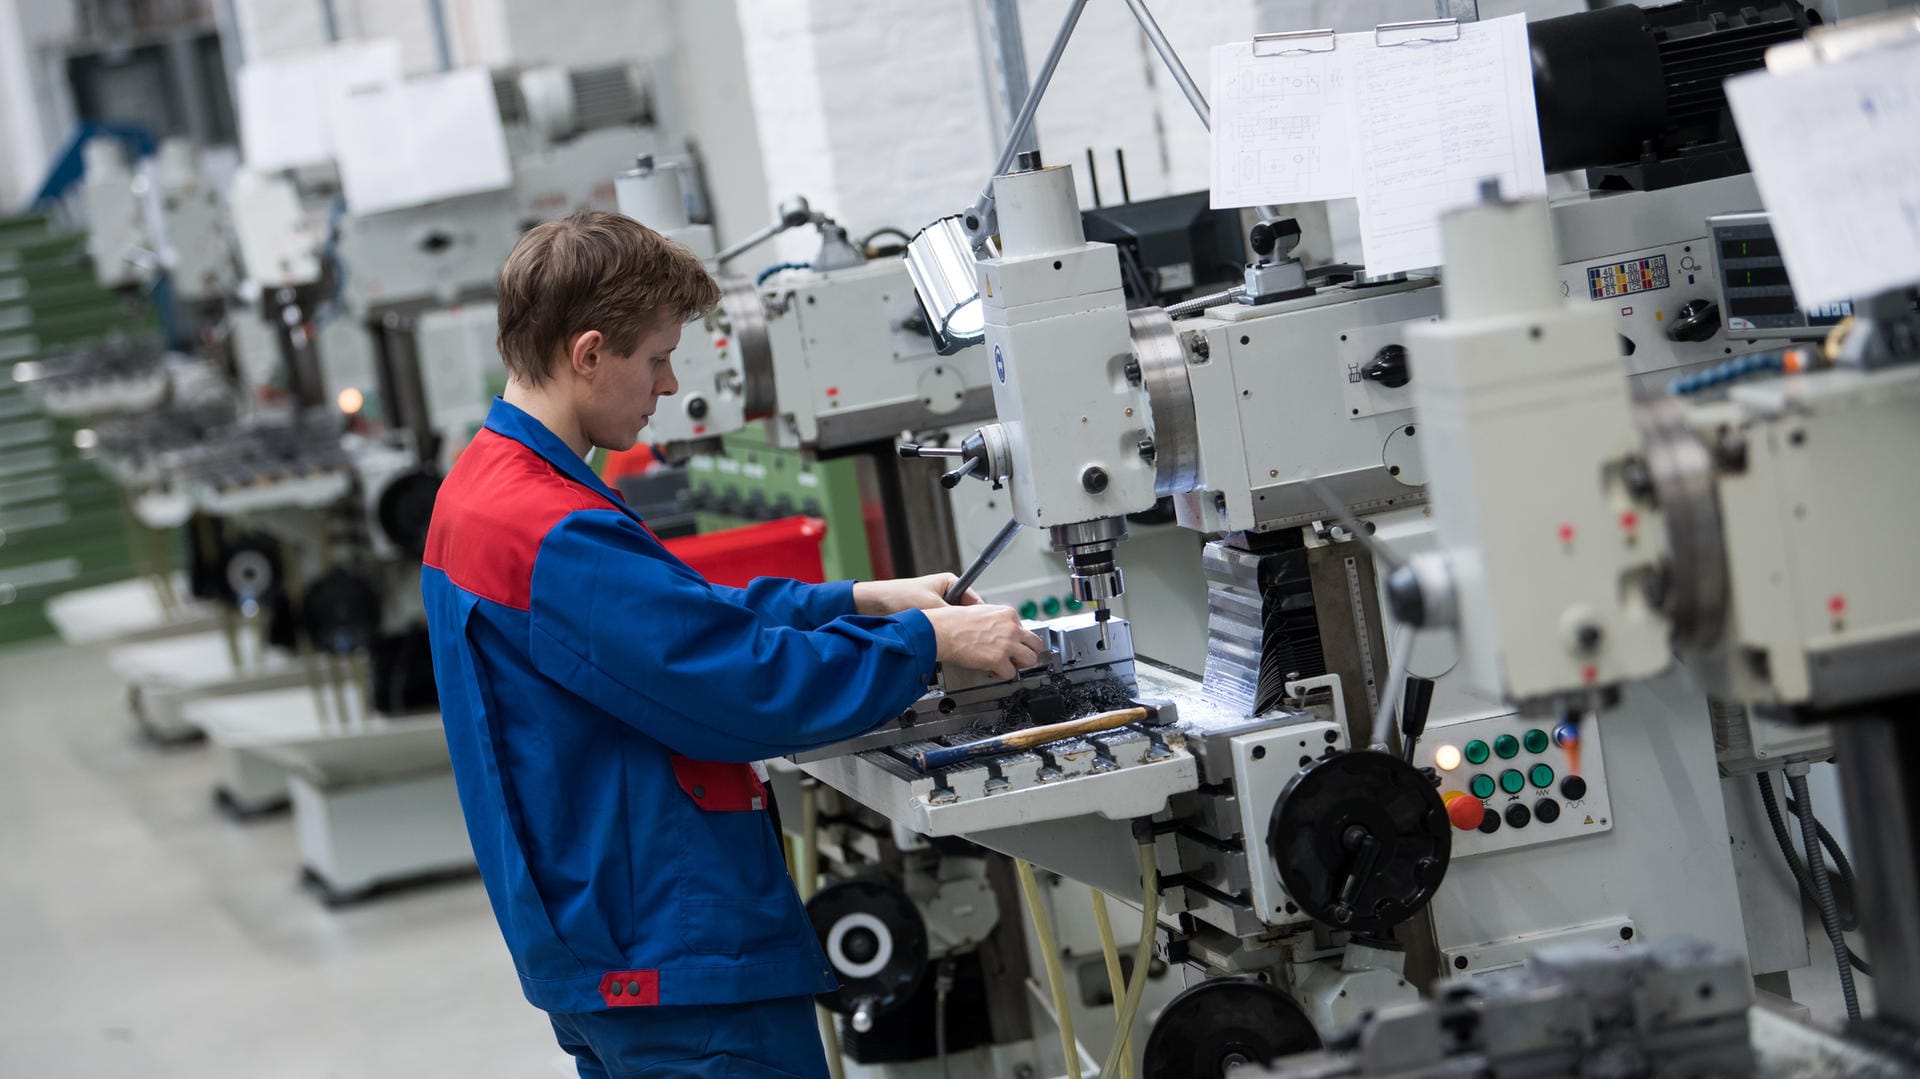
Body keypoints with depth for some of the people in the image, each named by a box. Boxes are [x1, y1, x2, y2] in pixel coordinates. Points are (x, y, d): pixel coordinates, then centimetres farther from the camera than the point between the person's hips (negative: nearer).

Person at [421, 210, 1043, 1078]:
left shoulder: (477, 493, 10)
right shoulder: (558, 538, -24)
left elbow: (689, 622, 17)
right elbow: (750, 687, -22)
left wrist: (864, 599, 13)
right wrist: (929, 640, -10)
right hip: (674, 962, -11)